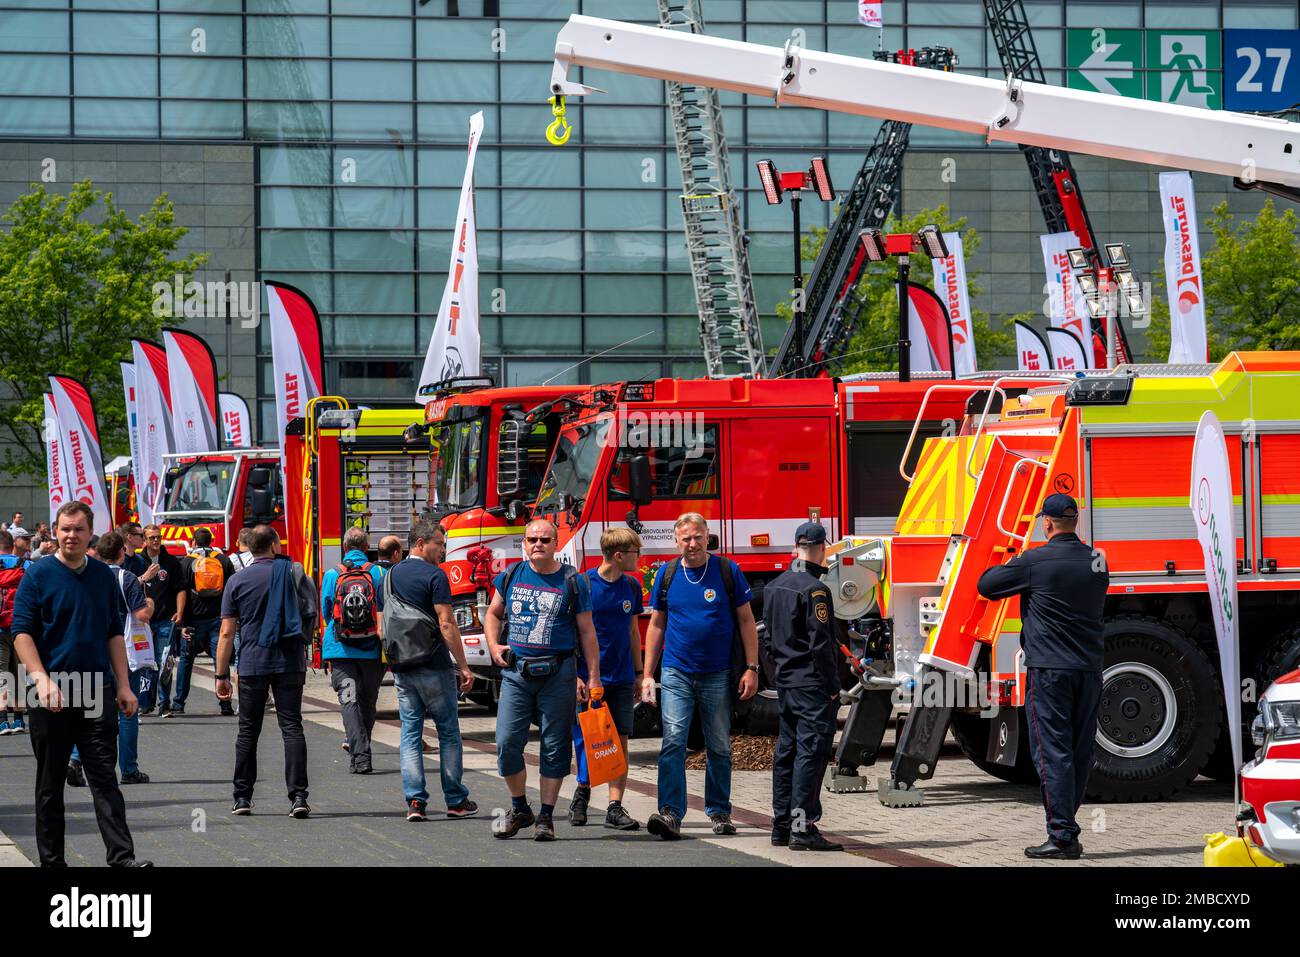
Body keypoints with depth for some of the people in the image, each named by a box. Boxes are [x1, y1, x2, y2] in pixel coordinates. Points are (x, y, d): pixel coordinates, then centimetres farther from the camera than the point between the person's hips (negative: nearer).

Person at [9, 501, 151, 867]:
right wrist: (42, 680, -19)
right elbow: (22, 632, -7)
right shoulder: (38, 576, -3)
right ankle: (52, 860, 14)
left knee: (104, 778, -4)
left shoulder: (103, 576, 9)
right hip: (52, 694, -2)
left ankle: (122, 857, -12)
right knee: (50, 782, 7)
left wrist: (123, 686, 8)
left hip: (98, 692, 2)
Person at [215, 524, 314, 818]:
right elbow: (312, 618, 2)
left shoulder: (238, 581, 0)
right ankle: (298, 796, -8)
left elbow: (227, 633, -2)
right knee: (292, 728, 0)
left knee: (248, 731, 9)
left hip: (252, 665, 0)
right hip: (290, 662, 0)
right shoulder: (293, 573, 1)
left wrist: (222, 675, 2)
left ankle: (242, 797, 11)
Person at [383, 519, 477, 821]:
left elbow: (383, 624, 15)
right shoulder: (434, 576, -11)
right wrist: (463, 666, -13)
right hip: (434, 666, -6)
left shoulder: (390, 576, 11)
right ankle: (456, 800, 8)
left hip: (401, 668, 6)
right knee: (448, 732, 5)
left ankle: (414, 800, -2)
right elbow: (446, 624, -16)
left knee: (410, 733, 6)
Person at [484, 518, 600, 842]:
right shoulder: (511, 576, 8)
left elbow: (587, 632, 3)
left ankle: (546, 816, 11)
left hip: (558, 674, -2)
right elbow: (494, 614, 22)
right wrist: (494, 646, 4)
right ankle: (520, 809, 13)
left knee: (555, 747, 1)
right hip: (516, 672, 2)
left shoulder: (573, 582, 1)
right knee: (507, 742, -4)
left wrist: (594, 678, -1)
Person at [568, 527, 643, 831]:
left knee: (621, 740, -2)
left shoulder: (631, 586, 7)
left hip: (622, 679, 4)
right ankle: (582, 792, 25)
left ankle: (615, 807, 0)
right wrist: (574, 676, -11)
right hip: (589, 677, -4)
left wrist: (639, 672, 15)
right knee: (586, 740, 2)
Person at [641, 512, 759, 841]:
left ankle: (719, 812, 22)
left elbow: (746, 621, 3)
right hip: (677, 674, 0)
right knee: (673, 742, -13)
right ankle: (670, 814, -19)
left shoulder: (728, 571, 0)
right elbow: (657, 625, 11)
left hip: (717, 676, 0)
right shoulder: (667, 574, 5)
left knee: (719, 748, 9)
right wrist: (647, 674, 7)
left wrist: (751, 668, -3)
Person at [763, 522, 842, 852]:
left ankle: (781, 824, 17)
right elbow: (820, 643, -17)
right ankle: (802, 827, -14)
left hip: (785, 684, 9)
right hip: (812, 684, -9)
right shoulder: (814, 589, -15)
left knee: (786, 751, 13)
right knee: (811, 752, -9)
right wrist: (832, 686, -13)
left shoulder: (774, 587, 12)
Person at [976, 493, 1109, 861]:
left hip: (1050, 669, -6)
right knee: (1079, 753, 11)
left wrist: (1007, 566, 21)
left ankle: (1062, 837, -11)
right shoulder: (1096, 561, 8)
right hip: (1089, 666, 6)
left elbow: (986, 585, -2)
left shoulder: (1035, 562, -11)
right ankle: (1066, 827, 18)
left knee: (1052, 752, -6)